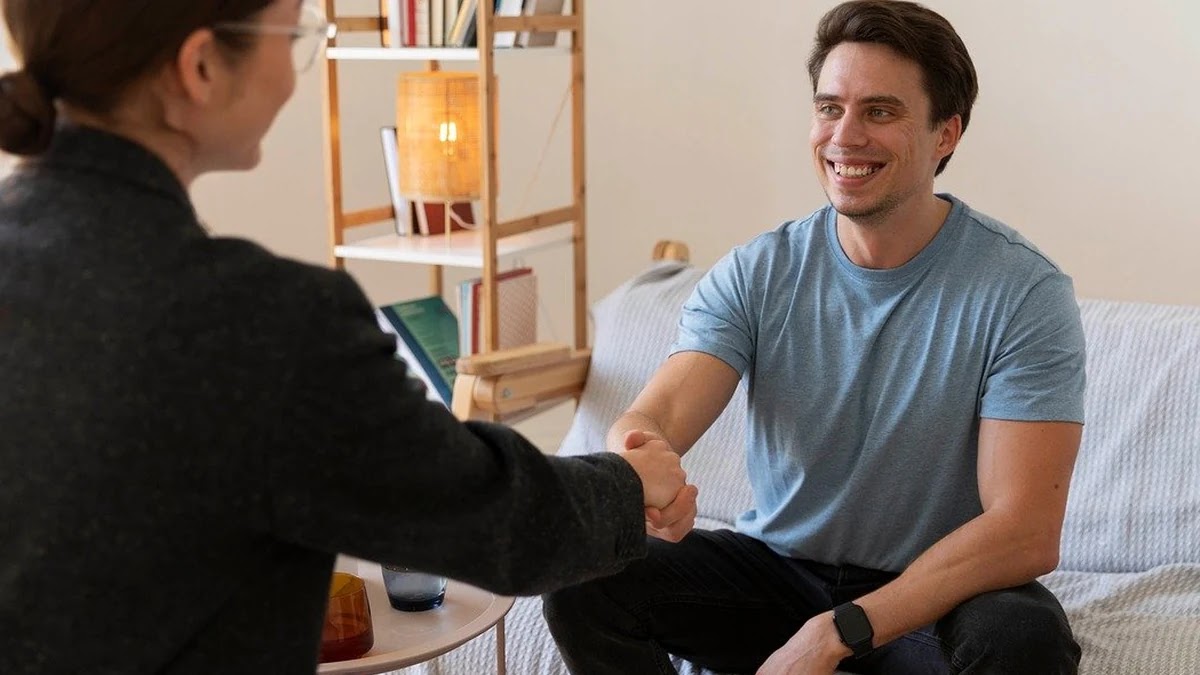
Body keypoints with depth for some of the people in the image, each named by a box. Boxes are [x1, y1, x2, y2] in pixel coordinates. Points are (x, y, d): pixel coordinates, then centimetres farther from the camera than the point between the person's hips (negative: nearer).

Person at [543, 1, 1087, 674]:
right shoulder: (756, 273, -5)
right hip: (776, 565, 3)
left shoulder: (1023, 291, -15)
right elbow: (657, 414, -19)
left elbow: (1026, 534, -21)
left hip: (940, 593, -2)